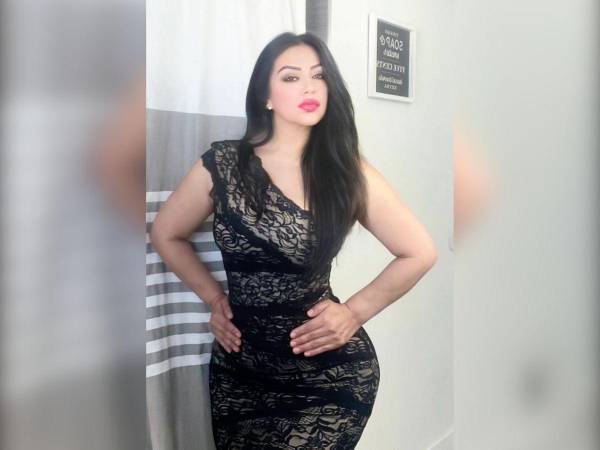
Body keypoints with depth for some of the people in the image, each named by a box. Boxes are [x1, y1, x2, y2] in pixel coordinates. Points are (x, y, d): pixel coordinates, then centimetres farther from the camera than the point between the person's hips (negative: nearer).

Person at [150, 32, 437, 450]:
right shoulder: (222, 164, -6)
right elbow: (166, 235, 10)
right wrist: (214, 297, 2)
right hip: (240, 371, 2)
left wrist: (355, 312, -5)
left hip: (330, 373, -2)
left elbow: (420, 253, 1)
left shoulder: (347, 171, -6)